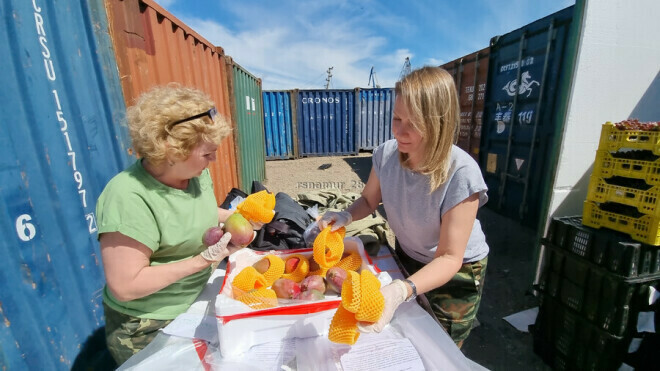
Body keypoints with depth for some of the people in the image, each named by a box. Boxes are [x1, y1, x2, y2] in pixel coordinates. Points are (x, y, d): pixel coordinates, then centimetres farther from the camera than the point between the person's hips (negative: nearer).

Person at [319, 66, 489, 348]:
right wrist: (346, 215, -24)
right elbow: (368, 200, -3)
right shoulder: (386, 154, -21)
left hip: (456, 272, -3)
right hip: (406, 257, 4)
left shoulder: (461, 174, -34)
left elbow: (450, 258, -30)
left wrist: (401, 291, -47)